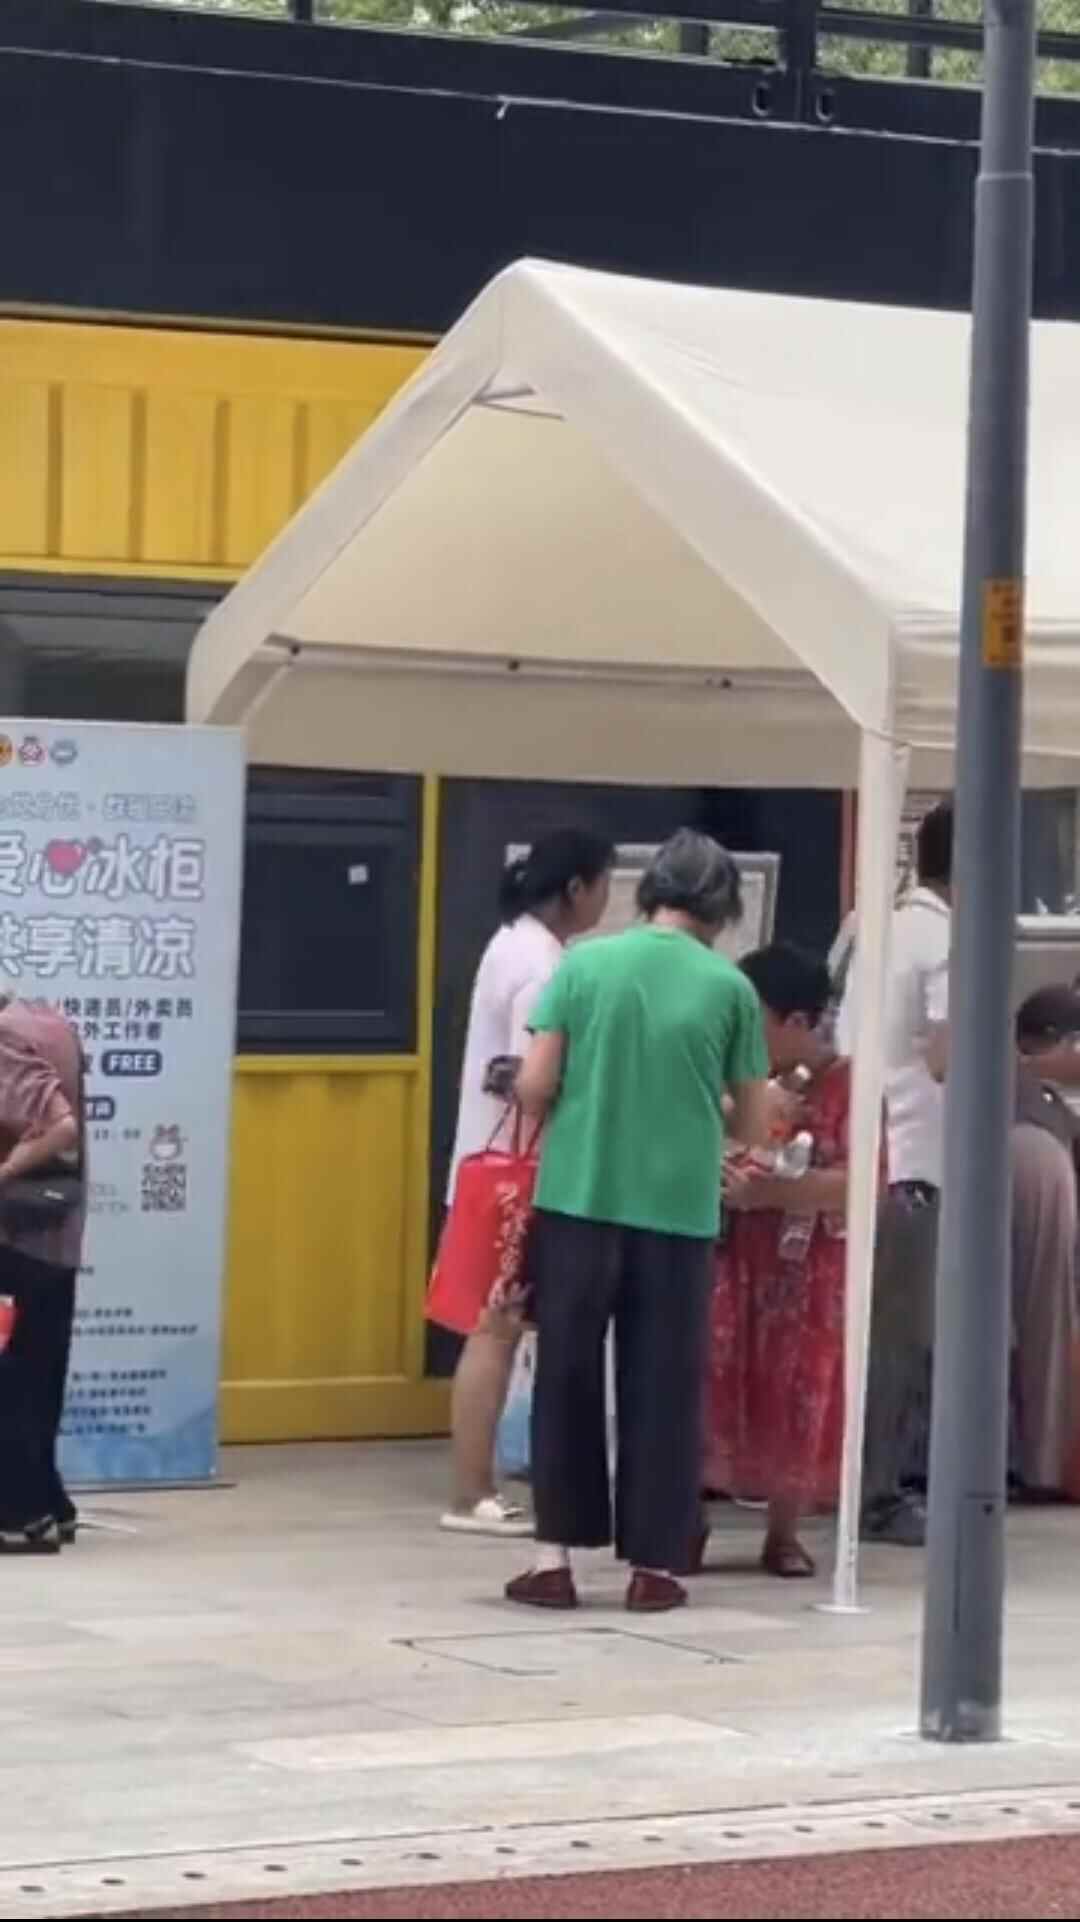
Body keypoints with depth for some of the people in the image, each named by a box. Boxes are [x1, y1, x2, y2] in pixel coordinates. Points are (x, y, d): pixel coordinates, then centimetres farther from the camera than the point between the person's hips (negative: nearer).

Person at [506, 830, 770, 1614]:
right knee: (663, 1388, 8)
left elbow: (534, 1088, -3)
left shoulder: (584, 963, -1)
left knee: (567, 1377, 9)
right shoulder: (730, 987, -1)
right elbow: (753, 1123, 5)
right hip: (678, 1209, -1)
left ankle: (555, 1556, 9)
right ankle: (654, 1565, 10)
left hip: (579, 1198, 1)